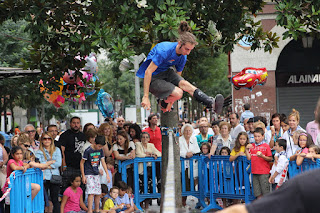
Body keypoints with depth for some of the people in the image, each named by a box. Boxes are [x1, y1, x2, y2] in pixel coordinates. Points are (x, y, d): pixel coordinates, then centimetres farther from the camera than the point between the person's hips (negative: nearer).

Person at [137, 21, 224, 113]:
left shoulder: (183, 57, -5)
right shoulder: (164, 51, -28)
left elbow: (178, 76, 8)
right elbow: (148, 72, -26)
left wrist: (171, 101, 9)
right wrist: (145, 97, -28)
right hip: (153, 78, -6)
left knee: (184, 84, -21)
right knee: (178, 93, -24)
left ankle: (212, 103, -33)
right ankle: (162, 103, 6)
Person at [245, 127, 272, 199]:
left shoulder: (266, 146, -3)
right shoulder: (252, 146, 12)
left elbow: (270, 159, -5)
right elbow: (249, 158, 7)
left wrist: (262, 156, -20)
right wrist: (247, 149, -4)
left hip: (264, 172, -5)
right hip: (255, 172, 5)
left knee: (265, 192, -5)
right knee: (258, 193, 6)